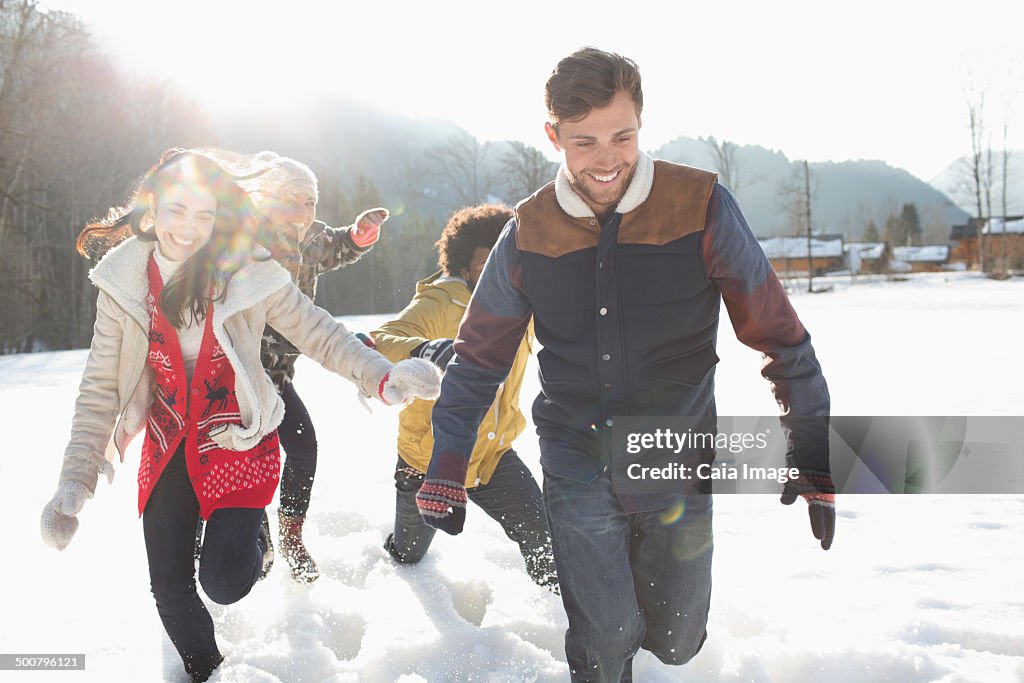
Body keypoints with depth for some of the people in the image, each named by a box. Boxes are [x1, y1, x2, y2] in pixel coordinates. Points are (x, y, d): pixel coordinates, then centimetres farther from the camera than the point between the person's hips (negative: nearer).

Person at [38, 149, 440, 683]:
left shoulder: (248, 273, -16)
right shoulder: (122, 282, -8)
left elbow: (320, 336, -11)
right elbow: (100, 388, -4)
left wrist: (383, 377, -28)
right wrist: (76, 477, -12)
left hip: (238, 442, -3)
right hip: (167, 448, 3)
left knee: (224, 583, -14)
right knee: (170, 591, 8)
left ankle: (253, 533, 23)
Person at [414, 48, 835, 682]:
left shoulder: (702, 209, -12)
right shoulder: (530, 232, -5)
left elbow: (778, 336, -5)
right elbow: (479, 357, 5)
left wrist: (814, 461, -5)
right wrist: (445, 473, 2)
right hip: (579, 478, 1)